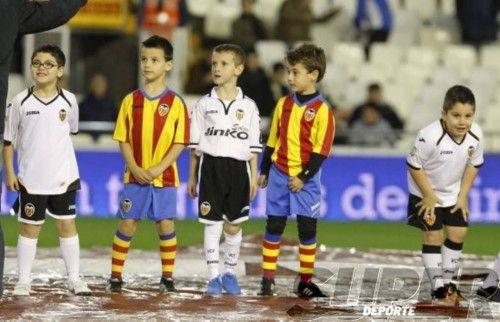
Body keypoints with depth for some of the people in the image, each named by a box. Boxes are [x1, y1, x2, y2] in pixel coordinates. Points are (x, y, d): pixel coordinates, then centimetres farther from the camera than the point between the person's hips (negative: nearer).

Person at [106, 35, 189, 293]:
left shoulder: (175, 103, -2)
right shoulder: (131, 101, 4)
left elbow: (180, 142, -4)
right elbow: (123, 140, 4)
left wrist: (159, 168, -15)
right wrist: (135, 168, -10)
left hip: (164, 176, -1)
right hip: (135, 176, 1)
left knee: (165, 224, 0)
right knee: (127, 224, 1)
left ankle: (167, 276, 10)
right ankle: (115, 276, 7)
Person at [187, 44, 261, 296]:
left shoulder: (248, 106, 4)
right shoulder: (205, 104, 3)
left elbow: (253, 146, 7)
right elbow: (195, 143, 7)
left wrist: (254, 177, 2)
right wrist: (192, 176, 5)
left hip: (238, 168, 1)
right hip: (211, 166, -1)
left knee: (234, 226, 6)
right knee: (212, 225, -3)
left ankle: (230, 273, 20)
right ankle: (213, 277, 1)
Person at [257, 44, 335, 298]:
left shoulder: (322, 110, -8)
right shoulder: (284, 104, 7)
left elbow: (321, 151, -10)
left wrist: (303, 178, -14)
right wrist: (264, 171, 12)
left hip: (305, 179, -4)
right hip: (279, 174, 4)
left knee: (307, 229, 0)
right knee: (274, 226, 4)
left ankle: (305, 281, 7)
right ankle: (267, 279, 9)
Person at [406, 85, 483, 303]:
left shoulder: (476, 135, -20)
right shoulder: (430, 136, -36)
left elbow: (473, 164, -2)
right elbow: (414, 165, -22)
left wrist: (463, 195, -3)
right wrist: (429, 196, -17)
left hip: (454, 193, 5)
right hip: (426, 194, -5)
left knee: (458, 233, 7)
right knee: (433, 236, -4)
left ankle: (447, 281, 22)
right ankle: (438, 286, 4)